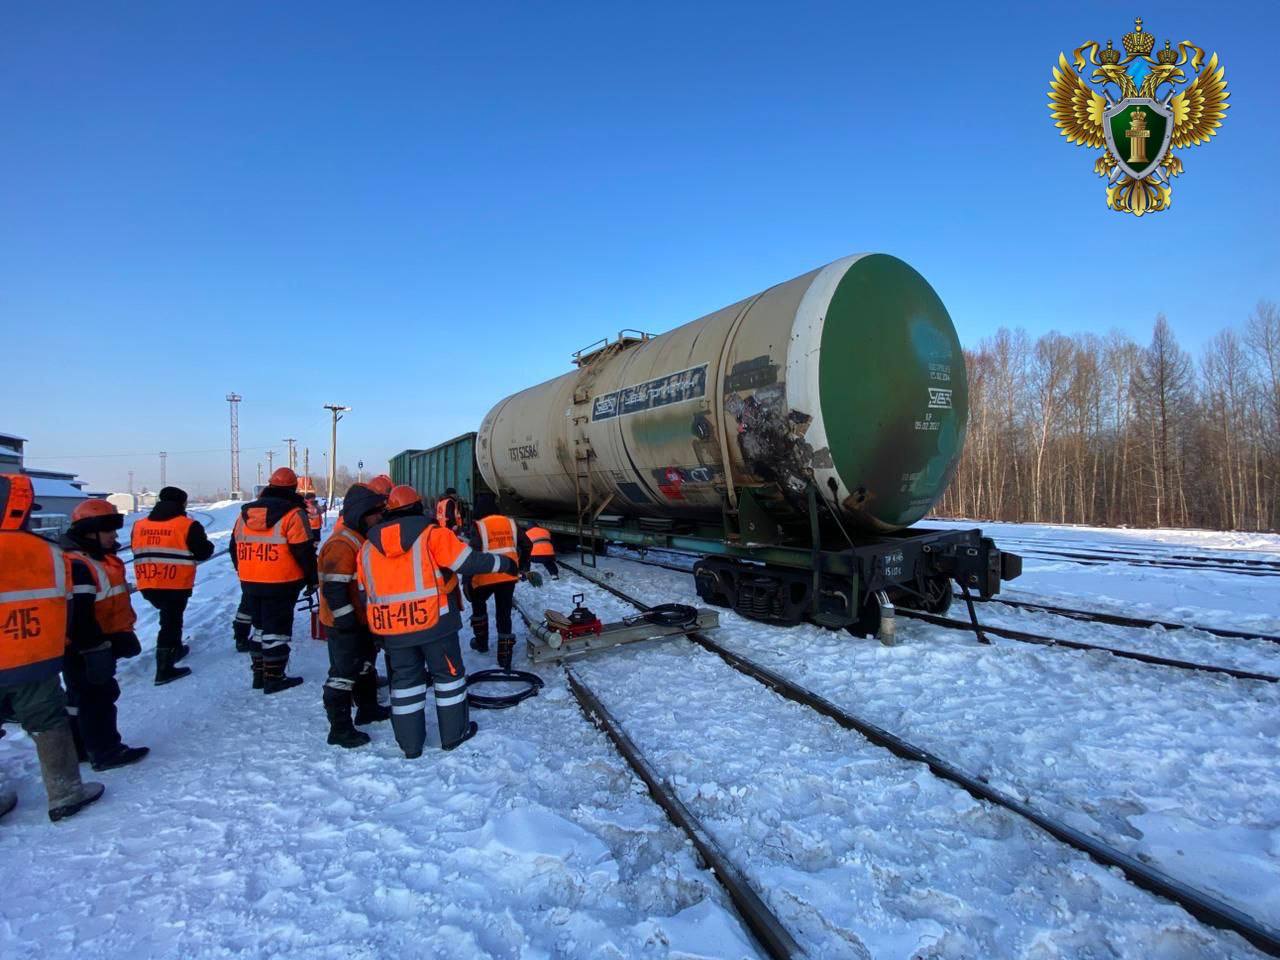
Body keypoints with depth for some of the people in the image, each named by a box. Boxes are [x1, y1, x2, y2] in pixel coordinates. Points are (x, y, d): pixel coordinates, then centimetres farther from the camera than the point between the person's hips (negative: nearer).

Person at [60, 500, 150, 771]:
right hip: (82, 649, -11)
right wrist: (95, 648, -24)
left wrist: (122, 635, 23)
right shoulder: (76, 565, -23)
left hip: (100, 641, 11)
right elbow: (77, 615, -26)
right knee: (97, 697, 0)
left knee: (82, 697, 20)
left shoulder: (101, 559, 11)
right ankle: (105, 753, 10)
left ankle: (79, 747, 33)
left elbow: (110, 603, 21)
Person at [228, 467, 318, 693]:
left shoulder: (245, 512, 9)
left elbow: (235, 547, 16)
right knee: (277, 630, 2)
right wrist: (312, 579, -2)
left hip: (250, 583, 6)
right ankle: (274, 679, 6)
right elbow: (304, 551, -13)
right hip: (281, 584, -6)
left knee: (260, 626, 18)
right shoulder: (293, 513, -12)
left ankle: (259, 675, 26)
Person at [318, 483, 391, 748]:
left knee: (365, 665, 23)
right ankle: (340, 729, 10)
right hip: (343, 625, -10)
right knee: (344, 673, -1)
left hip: (361, 620, 10)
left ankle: (368, 709, 40)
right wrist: (346, 621, -24)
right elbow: (333, 588, -27)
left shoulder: (364, 538, 9)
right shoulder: (341, 544, -23)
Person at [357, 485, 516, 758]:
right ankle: (453, 734, 23)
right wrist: (504, 563, 4)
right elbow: (467, 561, -9)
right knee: (448, 673, 13)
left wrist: (377, 627, 25)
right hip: (433, 621, -4)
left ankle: (410, 744, 22)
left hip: (392, 627, 4)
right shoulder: (430, 534, -8)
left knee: (405, 679, 16)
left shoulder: (368, 547, 7)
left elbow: (365, 593, 13)